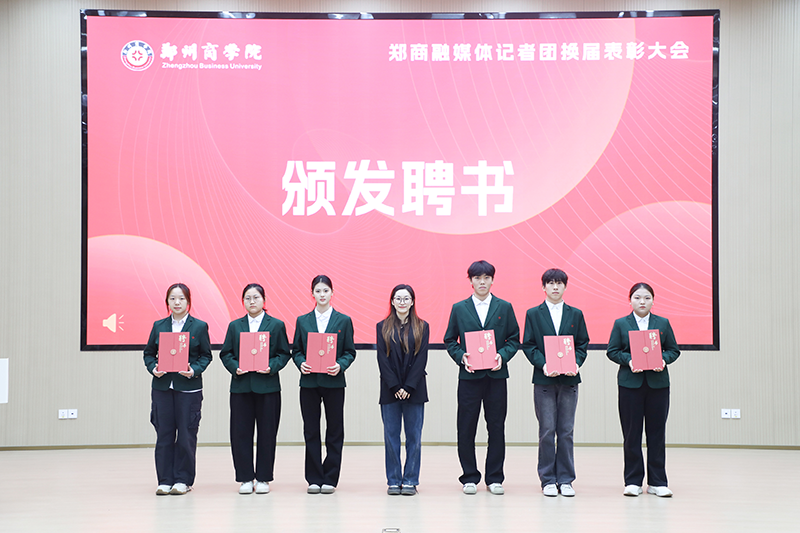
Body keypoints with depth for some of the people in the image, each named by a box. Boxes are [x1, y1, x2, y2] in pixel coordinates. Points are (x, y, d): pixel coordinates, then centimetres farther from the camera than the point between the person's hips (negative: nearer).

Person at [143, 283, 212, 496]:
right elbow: (149, 352, 13)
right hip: (162, 386, 2)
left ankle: (183, 480, 10)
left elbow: (206, 355, 4)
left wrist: (194, 370, -13)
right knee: (164, 435, 4)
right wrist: (153, 368, -6)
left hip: (189, 388, -2)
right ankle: (165, 480, 12)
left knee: (186, 435, 0)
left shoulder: (199, 327, 2)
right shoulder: (159, 326, 9)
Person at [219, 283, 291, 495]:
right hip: (241, 385, 2)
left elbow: (284, 353, 3)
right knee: (240, 433, 1)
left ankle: (263, 478, 11)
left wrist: (271, 367, -13)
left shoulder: (277, 325, 5)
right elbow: (225, 353, 9)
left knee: (266, 433, 2)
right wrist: (235, 367, -9)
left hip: (267, 386, -2)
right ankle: (245, 478, 10)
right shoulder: (235, 326, 11)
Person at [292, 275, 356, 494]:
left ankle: (330, 478, 9)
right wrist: (301, 363, -11)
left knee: (334, 431, 2)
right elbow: (296, 350, 9)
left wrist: (340, 365, -15)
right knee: (311, 431, 3)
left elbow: (350, 352, 3)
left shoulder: (344, 321, 5)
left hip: (333, 382, -1)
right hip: (309, 382, 1)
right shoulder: (302, 321, 9)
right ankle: (314, 479, 10)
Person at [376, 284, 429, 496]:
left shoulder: (422, 327, 5)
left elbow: (421, 359, -2)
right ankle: (393, 481, 8)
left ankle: (410, 480, 7)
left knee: (414, 436, 1)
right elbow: (383, 359, 0)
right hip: (389, 390, 0)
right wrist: (395, 387, -9)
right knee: (391, 436, 1)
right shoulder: (382, 327, 6)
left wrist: (408, 387, -10)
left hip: (414, 390, 0)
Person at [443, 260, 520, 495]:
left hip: (496, 375, 0)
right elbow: (450, 340, 9)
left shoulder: (504, 308, 8)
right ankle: (470, 478, 11)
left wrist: (502, 356, -10)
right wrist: (461, 357, -9)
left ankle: (494, 478, 12)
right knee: (466, 429, 1)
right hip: (469, 375, 0)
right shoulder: (459, 308, 7)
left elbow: (514, 339, 8)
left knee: (496, 427, 3)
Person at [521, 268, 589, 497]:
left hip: (569, 380, 2)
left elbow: (583, 344, 9)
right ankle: (548, 480, 7)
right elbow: (528, 345, 2)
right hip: (544, 379, -1)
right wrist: (543, 365, -13)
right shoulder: (533, 314, 6)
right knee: (547, 431, -1)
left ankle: (565, 480, 9)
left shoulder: (576, 314, 11)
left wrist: (574, 364, -9)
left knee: (566, 431, 3)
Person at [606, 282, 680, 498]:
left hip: (658, 383, 1)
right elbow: (612, 351, 3)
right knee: (631, 433, 1)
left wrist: (664, 359, -11)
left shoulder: (663, 324, 9)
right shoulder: (620, 324, 5)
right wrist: (628, 360, -14)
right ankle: (633, 481, 9)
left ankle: (657, 482, 10)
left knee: (656, 432, 3)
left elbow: (674, 350, 9)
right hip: (630, 383, -1)